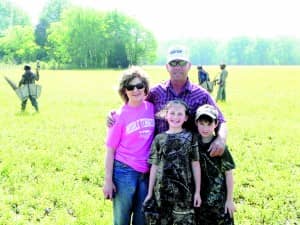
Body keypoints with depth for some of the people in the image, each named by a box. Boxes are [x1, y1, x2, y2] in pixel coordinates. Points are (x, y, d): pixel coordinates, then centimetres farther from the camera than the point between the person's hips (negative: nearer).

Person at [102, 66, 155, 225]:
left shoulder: (152, 109, 1)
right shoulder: (120, 115, -9)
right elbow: (110, 150, -7)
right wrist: (108, 180, -9)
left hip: (147, 173, 3)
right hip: (124, 172, -3)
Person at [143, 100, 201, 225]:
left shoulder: (190, 137, 2)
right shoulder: (159, 138, 4)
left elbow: (195, 165, 3)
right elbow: (154, 166, 7)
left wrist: (197, 191, 2)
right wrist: (150, 192, 7)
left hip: (184, 191, -1)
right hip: (162, 190, 1)